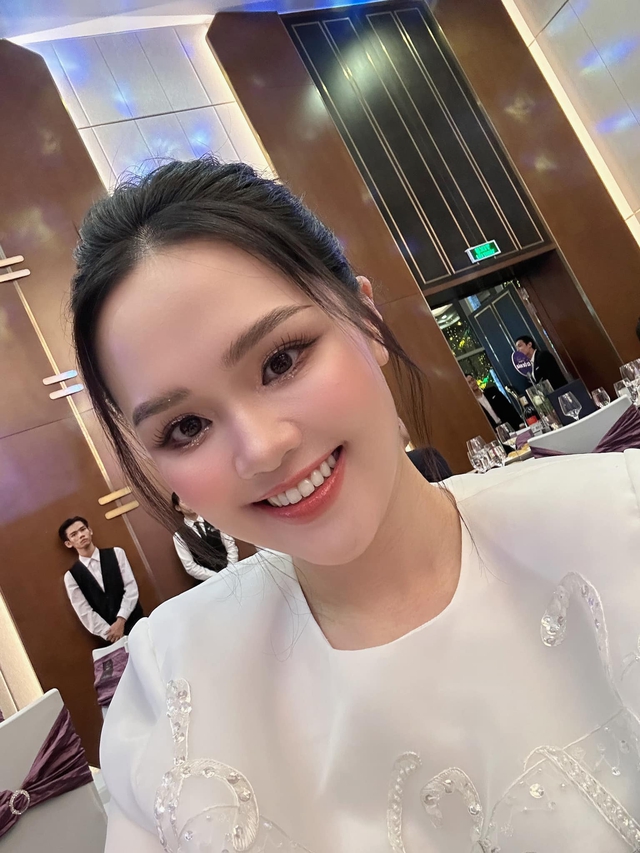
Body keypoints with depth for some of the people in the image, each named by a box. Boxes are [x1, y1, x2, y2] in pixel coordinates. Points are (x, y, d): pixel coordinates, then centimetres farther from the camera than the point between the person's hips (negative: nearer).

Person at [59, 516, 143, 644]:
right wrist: (110, 635, -10)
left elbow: (131, 588, -1)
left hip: (136, 622, 0)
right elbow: (85, 613, -1)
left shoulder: (116, 553, 6)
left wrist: (121, 620, -12)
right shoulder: (71, 576, 5)